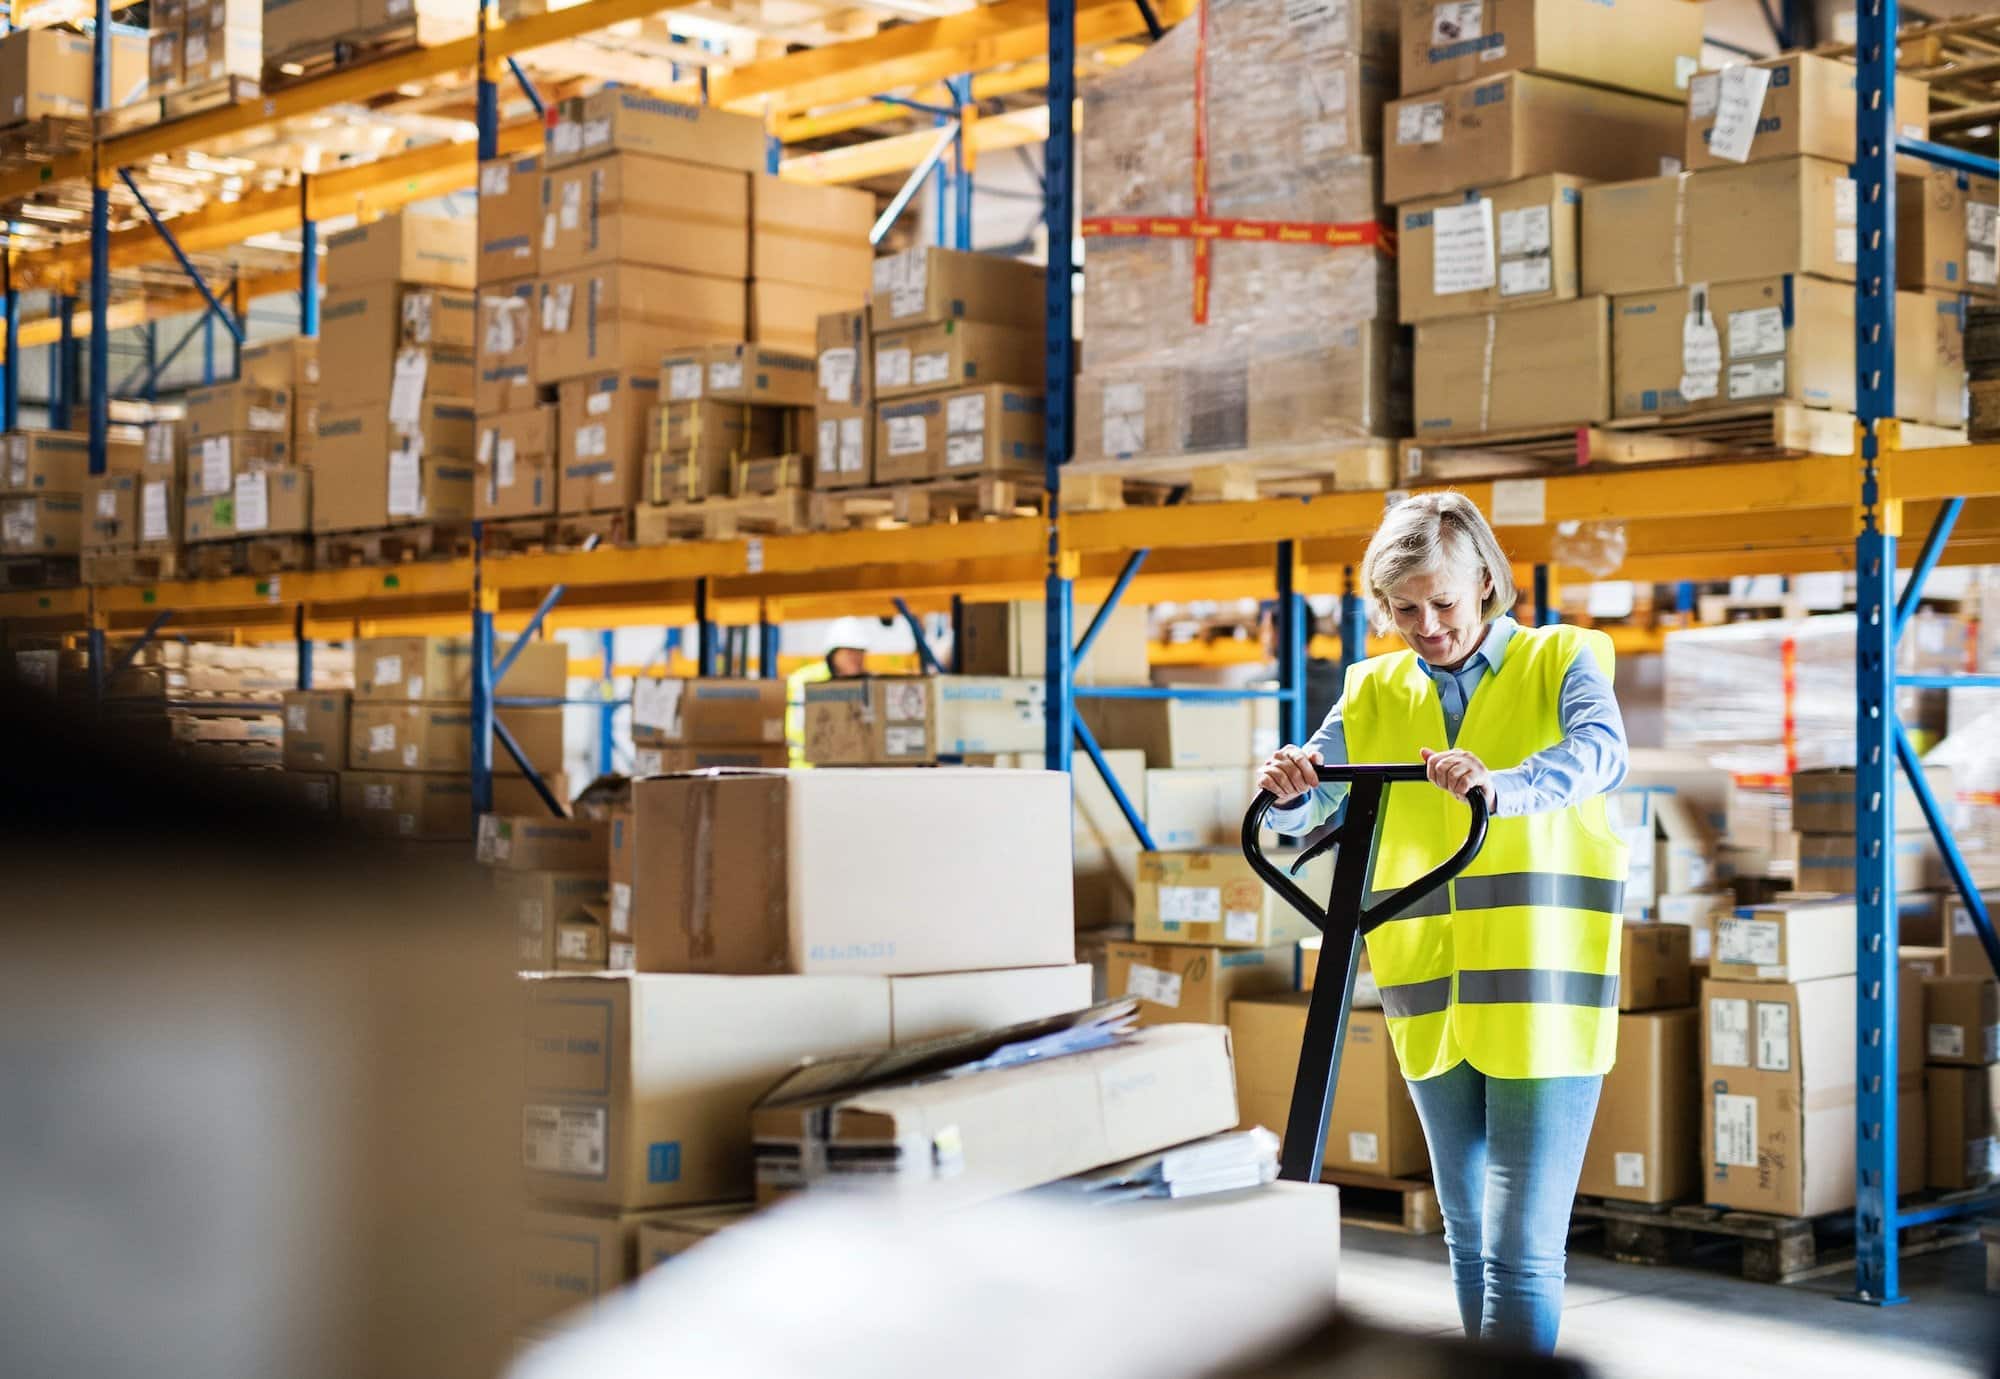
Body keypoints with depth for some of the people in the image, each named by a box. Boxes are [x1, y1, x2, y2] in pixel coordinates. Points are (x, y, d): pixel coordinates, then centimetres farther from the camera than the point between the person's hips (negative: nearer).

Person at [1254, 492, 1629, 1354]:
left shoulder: (1560, 660, 1)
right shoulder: (1373, 692, 12)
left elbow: (1600, 752, -20)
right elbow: (1309, 809, 0)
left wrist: (1501, 786, -39)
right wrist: (1287, 787, -24)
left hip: (1541, 994, -5)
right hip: (1430, 1000, 5)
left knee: (1521, 1248, -9)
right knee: (1467, 1235, 16)